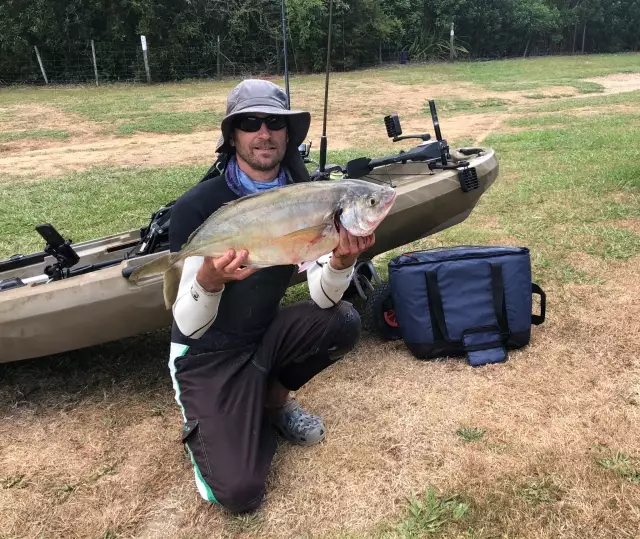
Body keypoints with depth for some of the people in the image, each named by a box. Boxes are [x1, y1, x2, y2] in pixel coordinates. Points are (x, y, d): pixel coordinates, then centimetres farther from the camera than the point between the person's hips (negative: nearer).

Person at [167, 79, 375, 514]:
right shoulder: (197, 207, -21)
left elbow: (323, 298, -12)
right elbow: (190, 326, -22)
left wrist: (341, 261, -34)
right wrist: (209, 279, -44)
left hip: (266, 334, 5)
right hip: (207, 354, -5)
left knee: (345, 322, -21)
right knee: (240, 492, -18)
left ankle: (274, 397, 7)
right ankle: (203, 428, 17)